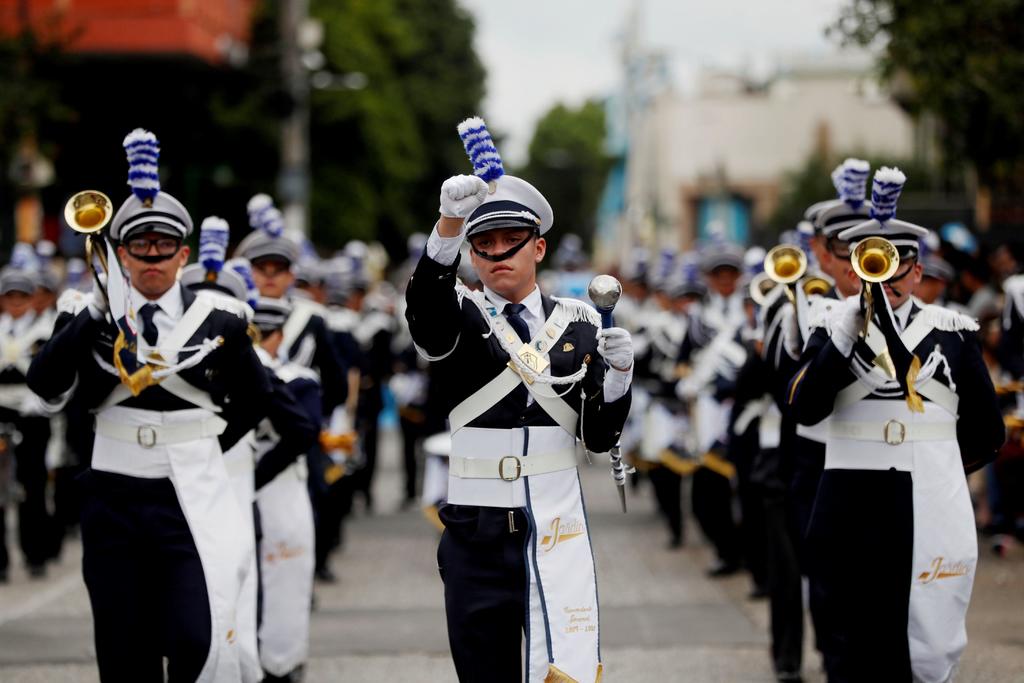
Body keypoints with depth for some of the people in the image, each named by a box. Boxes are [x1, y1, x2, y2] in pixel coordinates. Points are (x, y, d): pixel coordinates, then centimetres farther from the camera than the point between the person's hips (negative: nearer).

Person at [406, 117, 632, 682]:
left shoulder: (580, 324, 8)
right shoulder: (459, 319, 3)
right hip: (477, 532, 0)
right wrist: (449, 220, -39)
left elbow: (600, 438, 8)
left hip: (558, 529, 0)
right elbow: (424, 303, -23)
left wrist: (617, 374, -11)